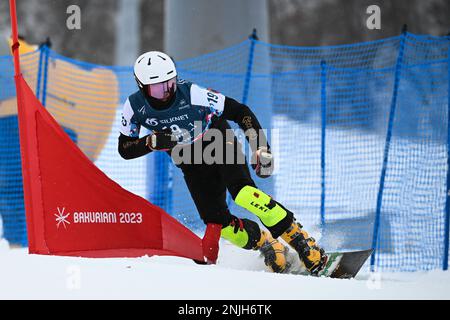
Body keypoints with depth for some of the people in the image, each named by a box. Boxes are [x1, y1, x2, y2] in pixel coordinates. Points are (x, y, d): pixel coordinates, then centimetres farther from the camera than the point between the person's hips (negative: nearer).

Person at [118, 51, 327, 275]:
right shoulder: (135, 106, -17)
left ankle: (299, 240, -23)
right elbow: (125, 149, -8)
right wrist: (154, 141, -27)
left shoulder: (191, 94, -27)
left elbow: (240, 112, -22)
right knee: (215, 220, -14)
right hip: (192, 166, 4)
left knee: (243, 193, -30)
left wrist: (261, 149, -31)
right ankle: (266, 245, 8)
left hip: (220, 145, -4)